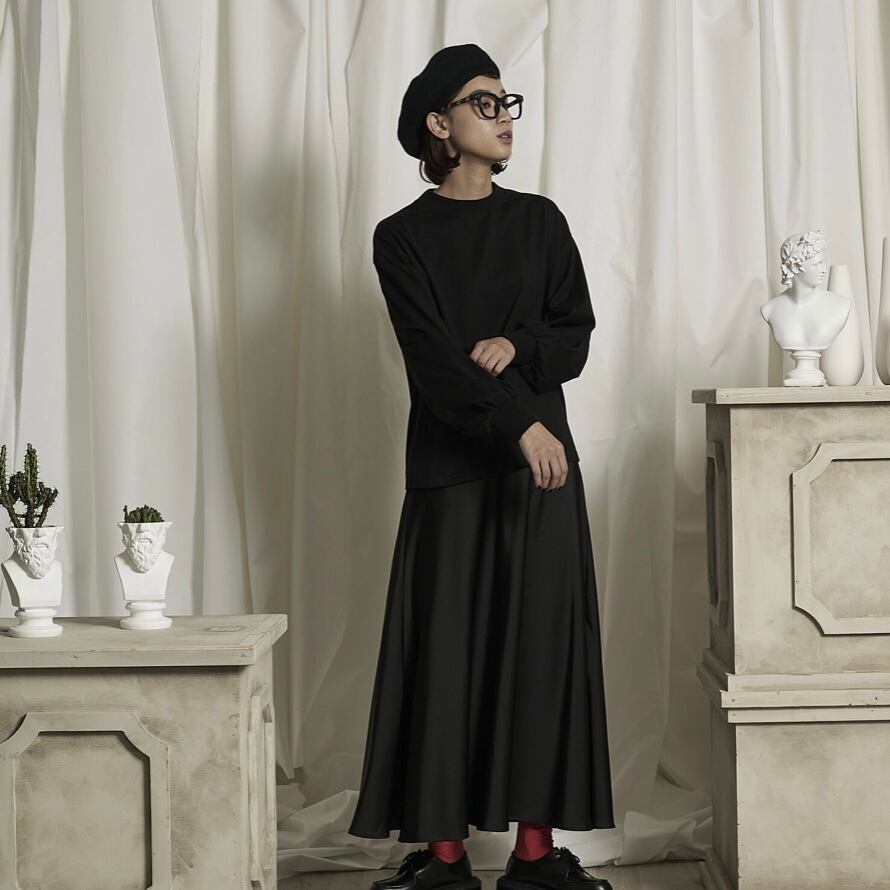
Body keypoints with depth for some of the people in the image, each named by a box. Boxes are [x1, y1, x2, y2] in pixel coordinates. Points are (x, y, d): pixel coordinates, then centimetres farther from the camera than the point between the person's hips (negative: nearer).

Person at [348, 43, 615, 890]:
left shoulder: (539, 221, 11)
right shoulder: (403, 237, 1)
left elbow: (576, 339, 8)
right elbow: (433, 359, -10)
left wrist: (516, 346, -12)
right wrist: (519, 424, -21)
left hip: (543, 467, 3)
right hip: (451, 470, -2)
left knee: (542, 646, 0)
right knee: (445, 651, -3)